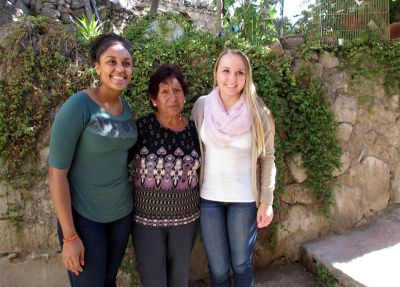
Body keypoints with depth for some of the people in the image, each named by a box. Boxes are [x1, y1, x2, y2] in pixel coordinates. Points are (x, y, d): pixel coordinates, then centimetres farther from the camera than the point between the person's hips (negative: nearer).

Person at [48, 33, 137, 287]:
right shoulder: (79, 106, -18)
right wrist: (69, 236, -15)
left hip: (122, 213, 6)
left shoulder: (127, 107, 1)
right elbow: (56, 172, -17)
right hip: (84, 217, -5)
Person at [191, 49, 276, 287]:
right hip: (208, 197, 1)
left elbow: (267, 158, -2)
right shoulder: (202, 106, -6)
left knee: (241, 264, 16)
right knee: (218, 268, 14)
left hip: (245, 199, -1)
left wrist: (267, 201, -4)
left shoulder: (258, 113, -10)